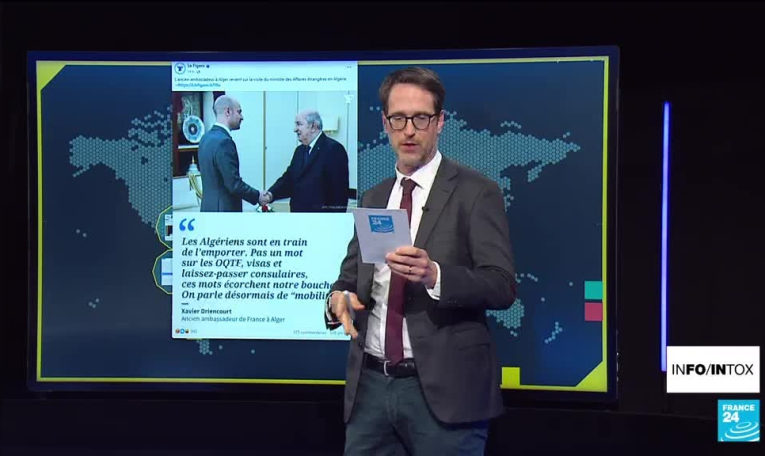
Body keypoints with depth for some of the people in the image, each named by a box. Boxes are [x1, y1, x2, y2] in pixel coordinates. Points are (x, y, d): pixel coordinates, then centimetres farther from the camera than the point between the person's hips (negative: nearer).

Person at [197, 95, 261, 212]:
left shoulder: (207, 137, 9)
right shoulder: (223, 142, -20)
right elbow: (234, 185, -21)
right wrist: (257, 196, -8)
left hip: (210, 207, 9)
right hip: (224, 209, -9)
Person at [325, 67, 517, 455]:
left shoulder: (475, 192, -3)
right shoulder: (373, 198, 14)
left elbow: (502, 285, -11)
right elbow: (351, 276, 16)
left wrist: (434, 275, -27)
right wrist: (339, 297, -7)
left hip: (443, 388, -5)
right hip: (370, 384, 5)